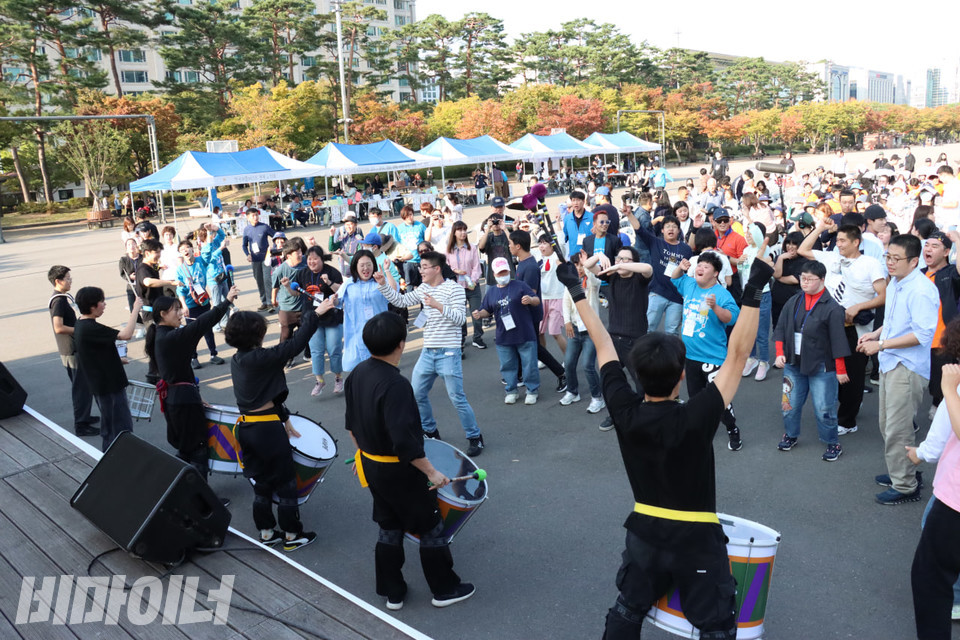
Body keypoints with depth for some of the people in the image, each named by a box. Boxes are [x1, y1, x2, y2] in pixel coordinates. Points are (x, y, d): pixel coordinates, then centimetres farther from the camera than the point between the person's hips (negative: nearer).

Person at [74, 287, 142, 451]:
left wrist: (116, 360, 21)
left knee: (108, 425, 23)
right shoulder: (90, 328, -26)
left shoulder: (80, 325, 7)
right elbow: (126, 334, -33)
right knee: (123, 427, -3)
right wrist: (136, 309, -24)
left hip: (100, 383, 11)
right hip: (109, 385, -11)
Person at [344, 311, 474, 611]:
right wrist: (432, 472, -21)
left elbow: (351, 422, 9)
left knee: (389, 528, 21)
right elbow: (404, 440, -31)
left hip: (371, 465, 8)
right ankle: (445, 589, 25)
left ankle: (392, 592, 31)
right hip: (399, 472, -8)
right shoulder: (396, 384, -29)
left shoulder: (357, 373, -3)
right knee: (431, 528, 11)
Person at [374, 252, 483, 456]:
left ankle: (475, 438, 12)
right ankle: (429, 431, 32)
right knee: (417, 394, 12)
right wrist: (383, 285, 5)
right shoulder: (423, 289, 10)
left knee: (457, 398, -4)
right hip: (428, 352, 7)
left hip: (448, 353, -7)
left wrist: (439, 306, -27)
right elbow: (400, 301, 15)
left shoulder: (453, 288, -10)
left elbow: (460, 318, -17)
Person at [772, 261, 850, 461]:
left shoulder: (831, 307, -13)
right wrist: (780, 353, -3)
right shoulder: (793, 302, 2)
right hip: (793, 363, 5)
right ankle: (791, 435, 36)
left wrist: (840, 370, -9)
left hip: (821, 367, -5)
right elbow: (780, 329, 7)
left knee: (824, 409, 2)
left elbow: (838, 341, -11)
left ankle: (832, 443, 21)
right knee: (790, 404, 15)